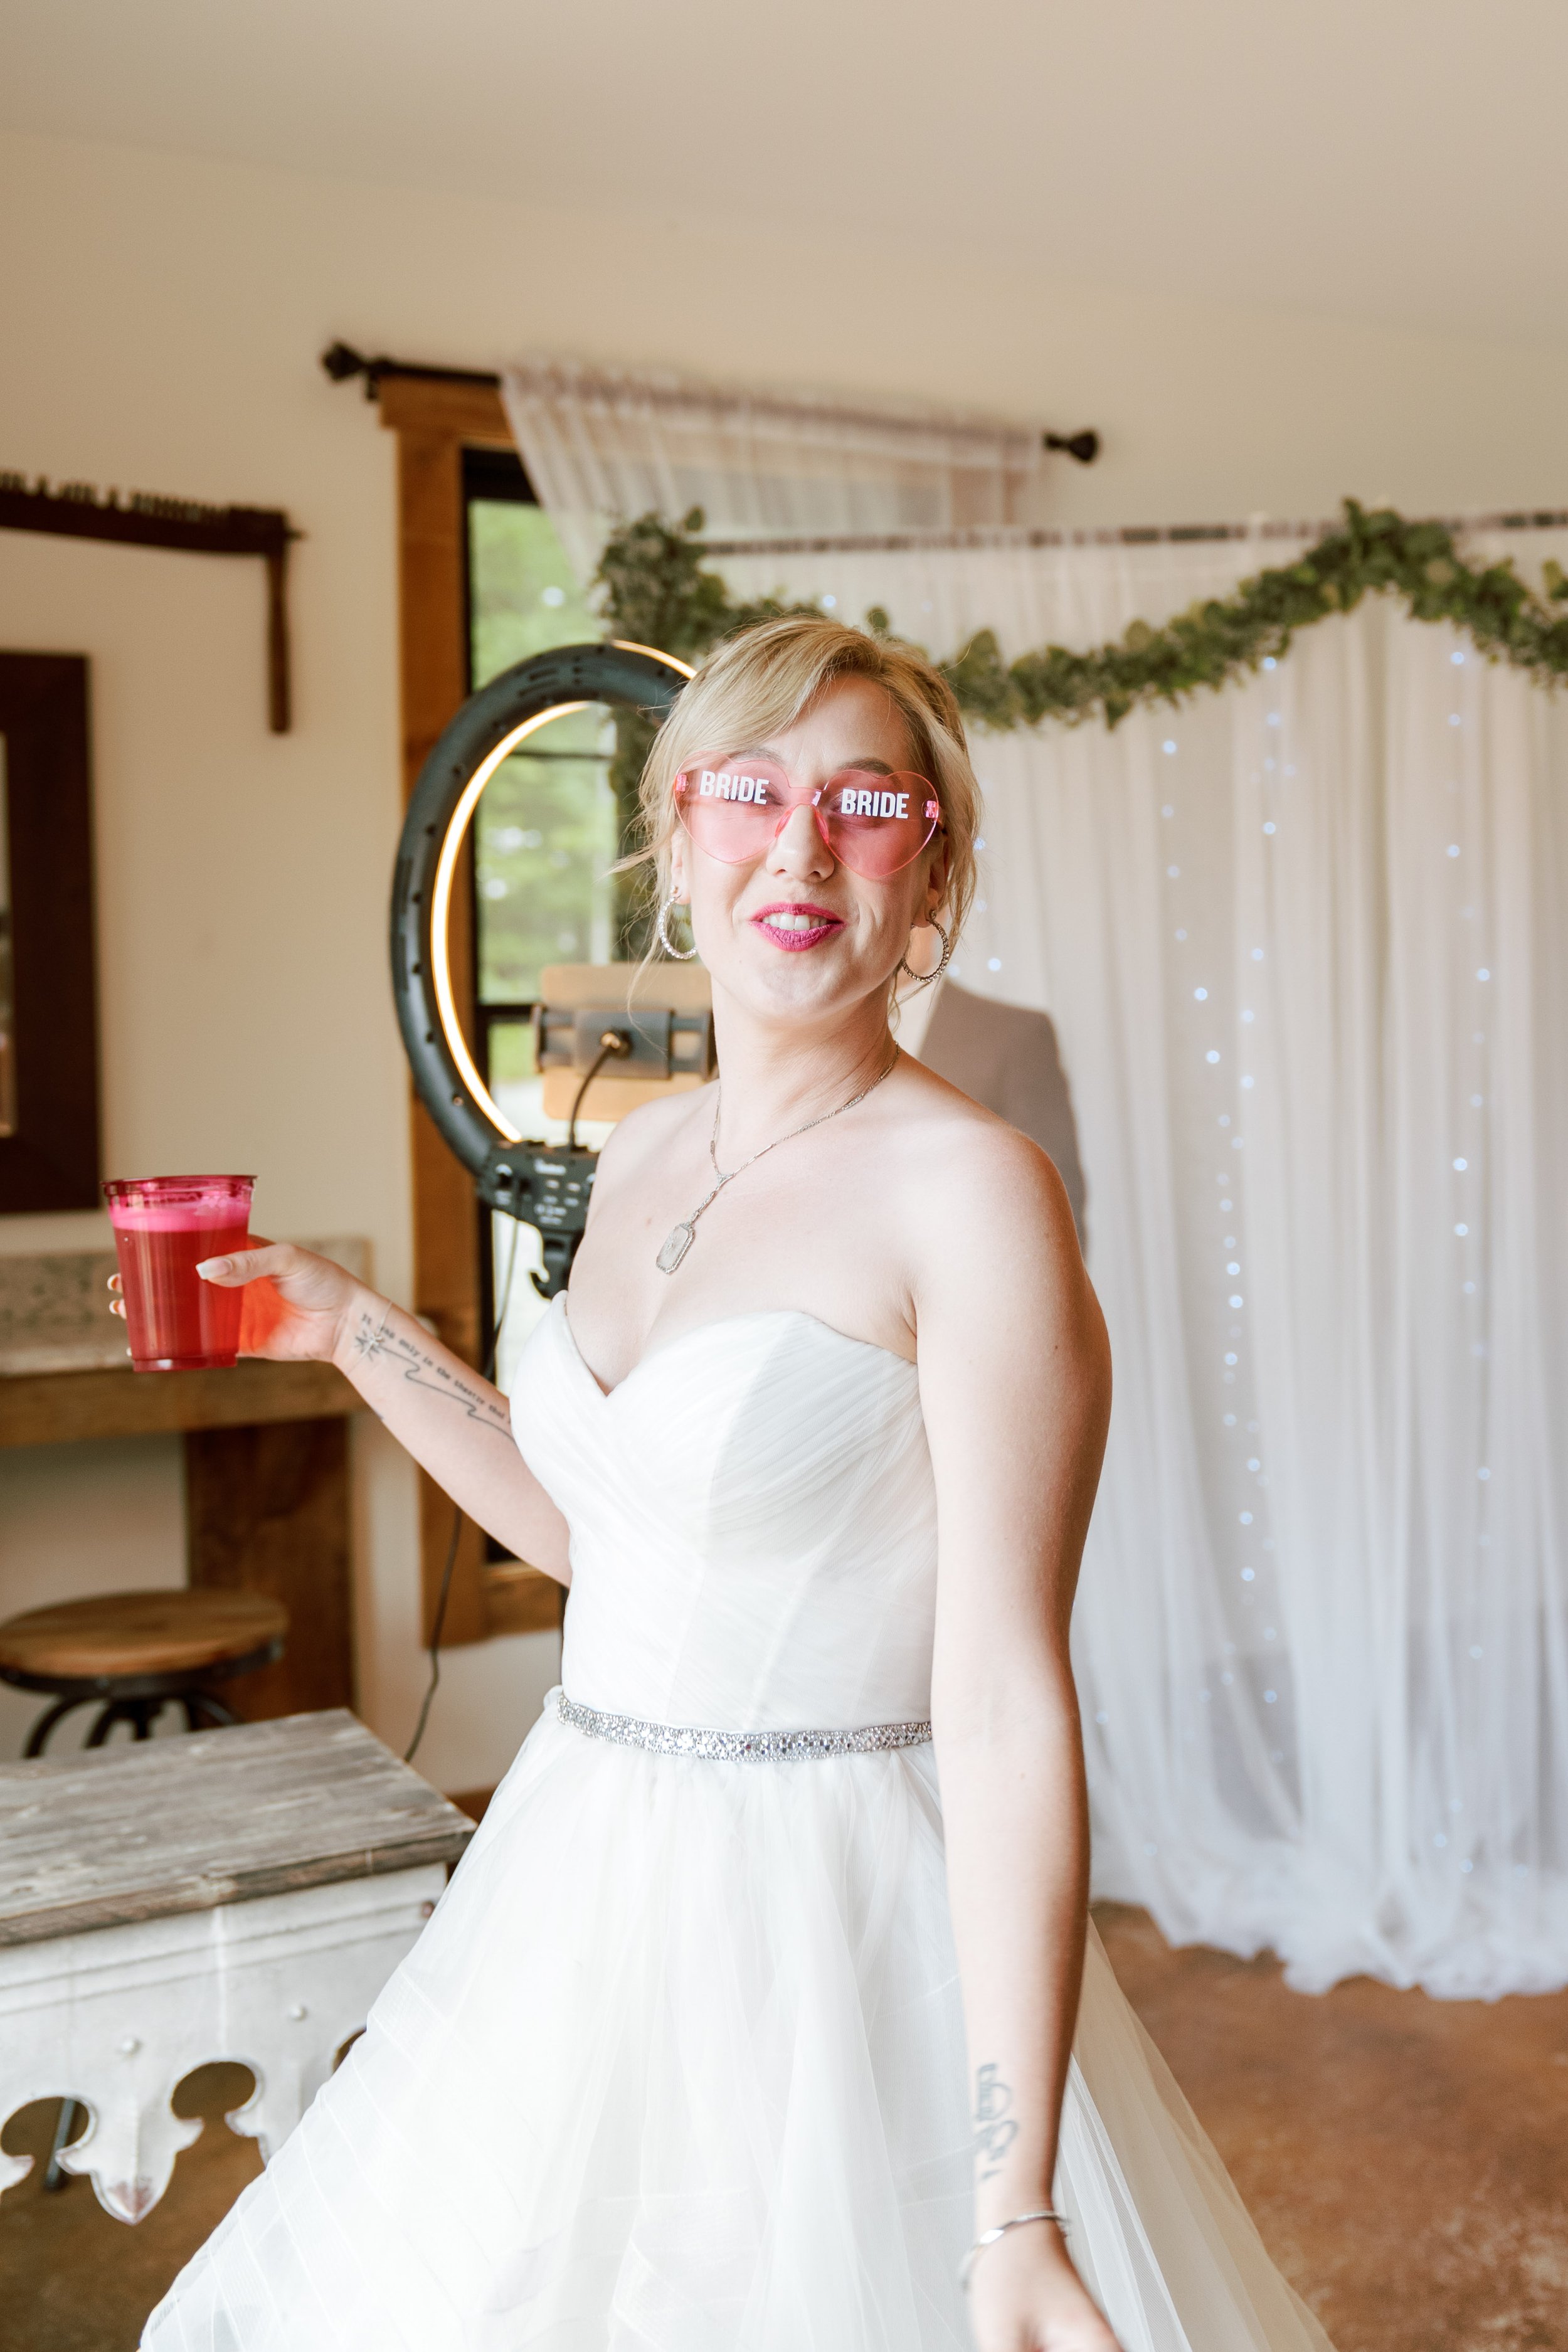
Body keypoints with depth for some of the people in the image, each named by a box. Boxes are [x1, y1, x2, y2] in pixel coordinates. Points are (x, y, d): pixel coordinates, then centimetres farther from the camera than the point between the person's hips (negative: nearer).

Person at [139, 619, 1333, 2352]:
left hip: (833, 1910, -7)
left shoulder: (970, 1189, -18)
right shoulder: (644, 1155, 5)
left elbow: (1005, 1699, -20)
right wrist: (348, 1330, 13)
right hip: (587, 1883, 8)